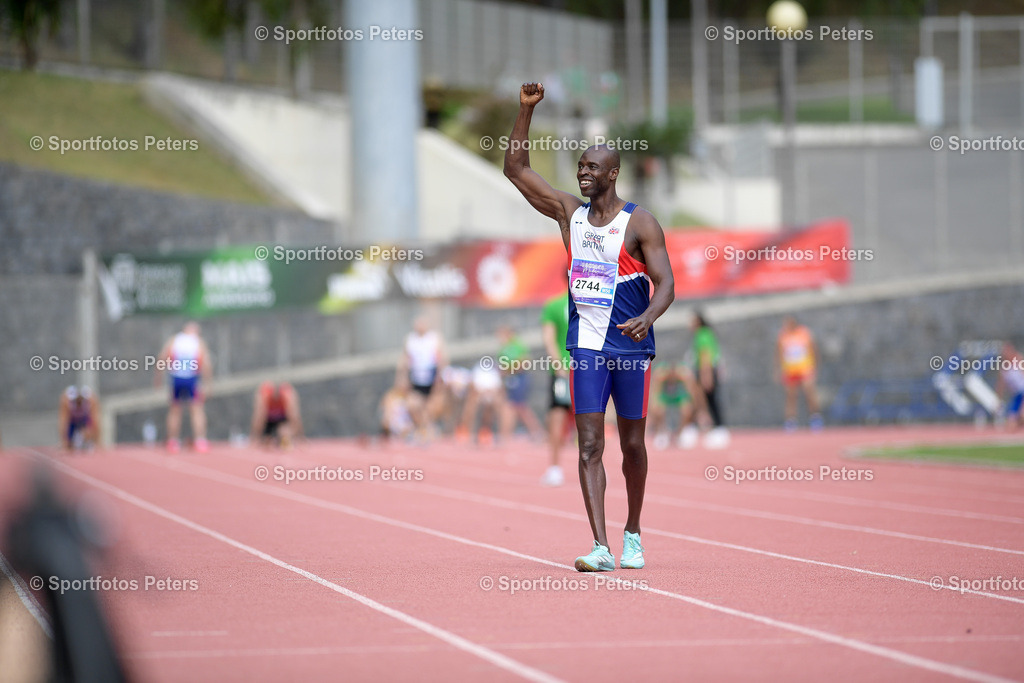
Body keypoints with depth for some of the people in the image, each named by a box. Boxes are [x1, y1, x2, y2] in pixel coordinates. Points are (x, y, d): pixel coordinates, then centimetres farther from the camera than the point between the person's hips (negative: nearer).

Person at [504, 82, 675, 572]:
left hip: (631, 347, -3)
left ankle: (632, 533, 29)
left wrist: (647, 318, -30)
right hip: (586, 347, 3)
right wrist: (526, 110, 0)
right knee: (589, 446, -8)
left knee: (632, 444, 9)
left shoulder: (639, 224, -6)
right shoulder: (569, 213, 7)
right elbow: (516, 169, 9)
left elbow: (665, 283, -10)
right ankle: (601, 547, -15)